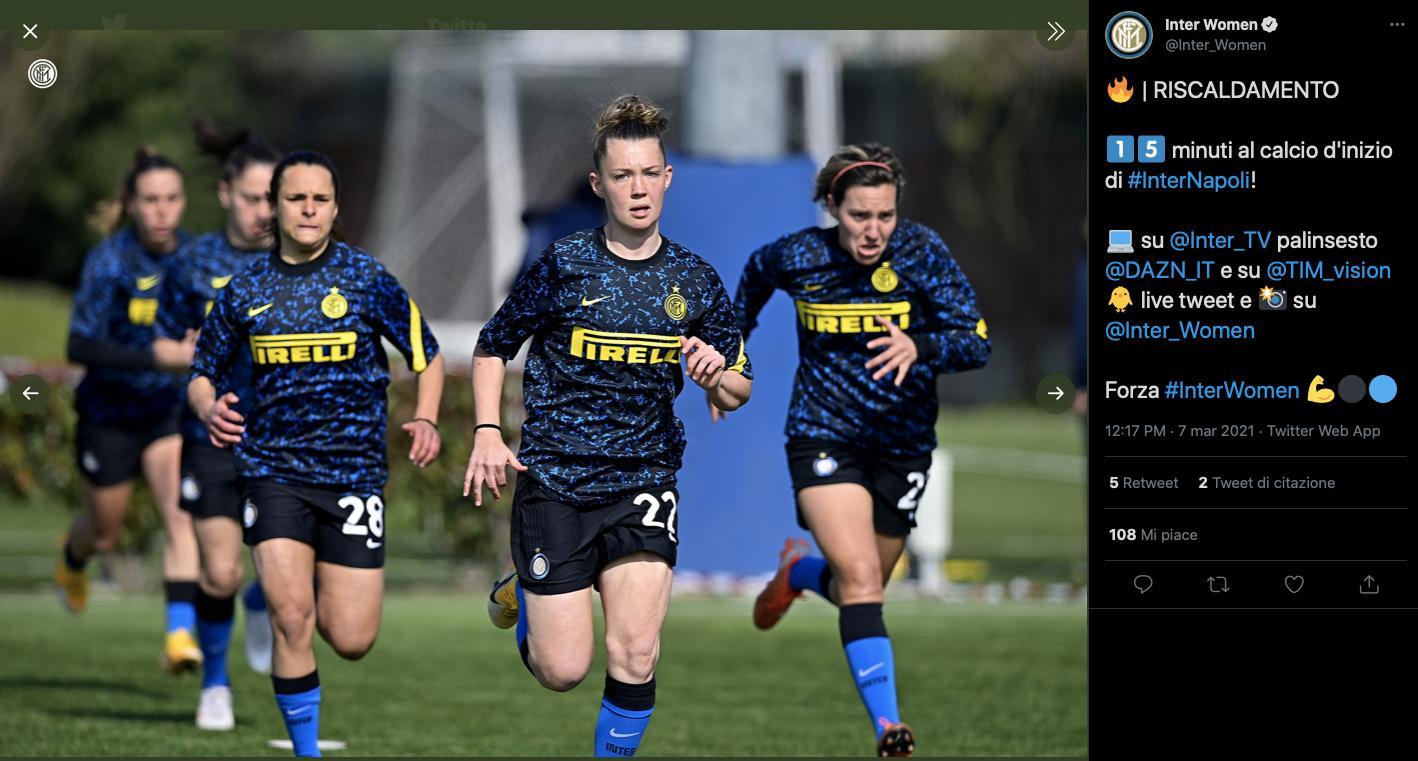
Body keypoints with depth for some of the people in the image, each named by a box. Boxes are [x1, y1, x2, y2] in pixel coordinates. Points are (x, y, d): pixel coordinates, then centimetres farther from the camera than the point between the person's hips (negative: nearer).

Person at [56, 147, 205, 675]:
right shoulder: (109, 261, -21)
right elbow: (80, 347, -27)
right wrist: (162, 357, -36)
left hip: (169, 409, 2)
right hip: (109, 412, -2)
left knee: (181, 515, -20)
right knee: (105, 534, 15)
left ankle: (181, 634, -25)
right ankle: (73, 558, 52)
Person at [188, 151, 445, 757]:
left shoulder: (365, 279, 0)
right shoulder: (244, 290, 4)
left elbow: (426, 357, 9)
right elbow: (203, 373, 14)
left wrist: (426, 420, -8)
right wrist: (210, 410, -9)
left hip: (354, 472, 0)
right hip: (273, 470, 0)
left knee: (351, 641, -3)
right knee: (291, 619, -16)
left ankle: (327, 590, 34)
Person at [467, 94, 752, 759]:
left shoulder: (694, 281, 4)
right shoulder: (563, 266, -4)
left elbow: (737, 393, 12)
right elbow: (493, 348, 8)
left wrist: (717, 377, -12)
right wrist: (488, 433, -5)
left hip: (643, 485, 2)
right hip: (554, 483, -2)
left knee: (635, 656, -15)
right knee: (563, 671, -2)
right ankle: (522, 594, 32)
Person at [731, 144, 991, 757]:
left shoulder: (921, 251, -15)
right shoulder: (798, 258, -11)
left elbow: (976, 341, -20)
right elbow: (755, 274, 14)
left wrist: (918, 348, -39)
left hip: (902, 446, 2)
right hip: (824, 436, -2)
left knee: (860, 587, 14)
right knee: (860, 577, -21)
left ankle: (799, 570, 50)